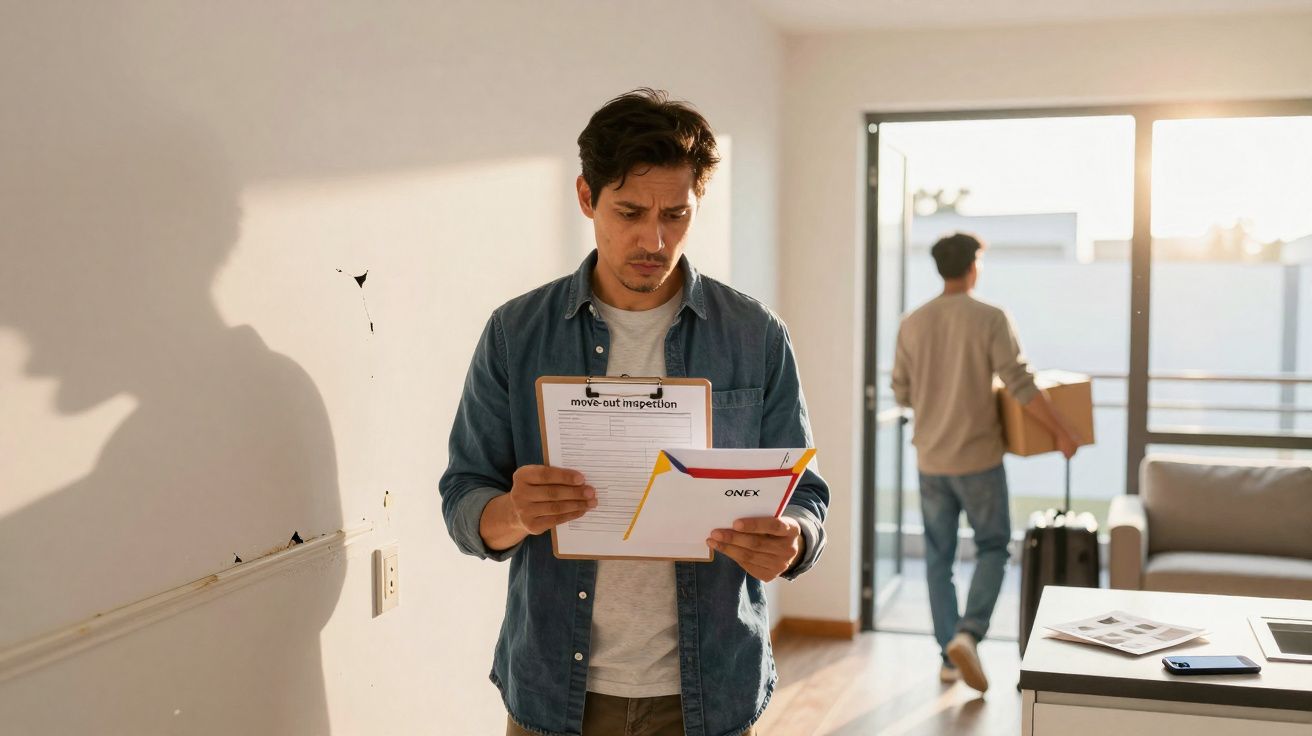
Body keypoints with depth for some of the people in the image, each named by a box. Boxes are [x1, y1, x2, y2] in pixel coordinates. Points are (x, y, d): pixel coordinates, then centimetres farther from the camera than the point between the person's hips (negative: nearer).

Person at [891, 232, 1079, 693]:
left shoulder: (912, 324, 2)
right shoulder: (990, 319, -10)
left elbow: (901, 394, 8)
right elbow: (1022, 387, -13)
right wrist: (1062, 434, -3)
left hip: (931, 460, 4)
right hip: (978, 458, -3)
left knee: (938, 557, 12)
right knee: (992, 547, 11)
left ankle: (949, 656, 15)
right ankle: (967, 633, -8)